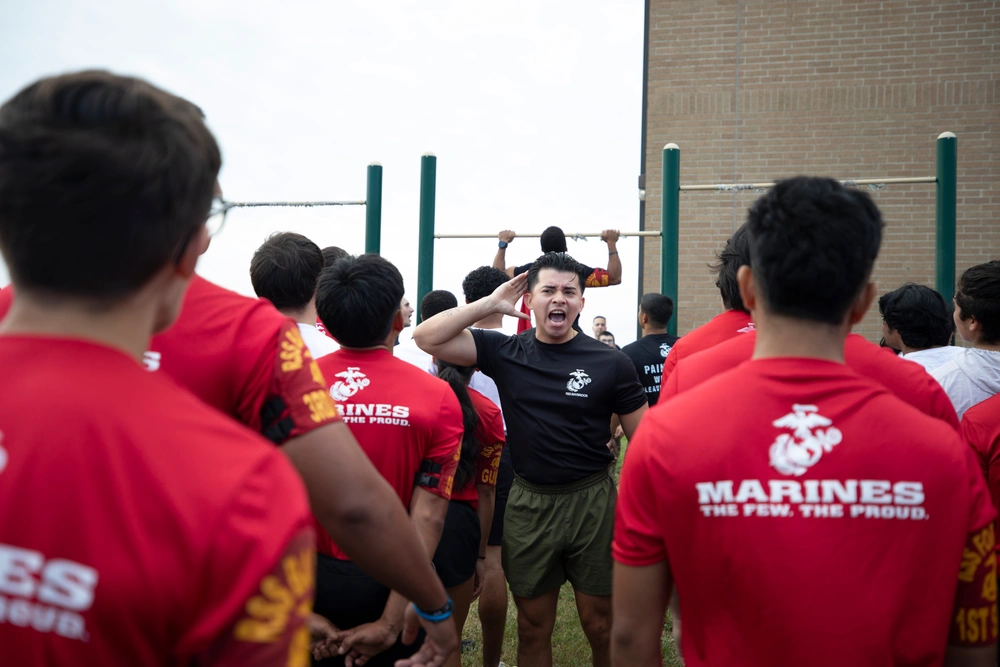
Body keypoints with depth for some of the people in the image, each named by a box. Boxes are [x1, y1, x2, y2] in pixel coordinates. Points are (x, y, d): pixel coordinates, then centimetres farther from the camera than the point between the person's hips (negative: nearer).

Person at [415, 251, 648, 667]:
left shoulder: (610, 363, -5)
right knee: (532, 627, 14)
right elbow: (427, 338, -8)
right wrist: (492, 303, -12)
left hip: (593, 502, -1)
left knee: (600, 625, 10)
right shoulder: (505, 353, -1)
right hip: (529, 503, 2)